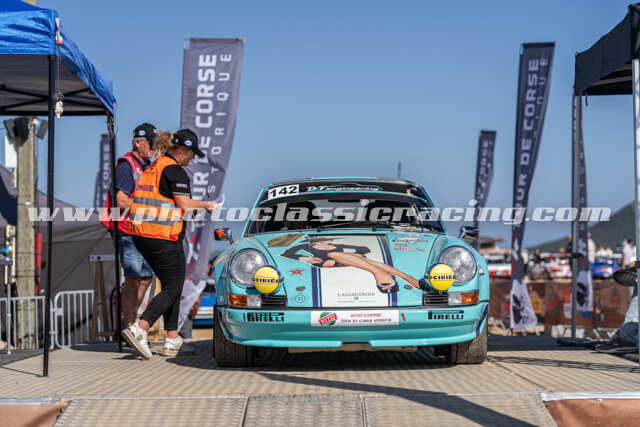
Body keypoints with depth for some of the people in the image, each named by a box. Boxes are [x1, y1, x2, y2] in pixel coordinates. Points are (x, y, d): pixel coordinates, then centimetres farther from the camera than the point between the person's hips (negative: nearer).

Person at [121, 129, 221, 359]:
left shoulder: (153, 167, 18)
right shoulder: (175, 170, -10)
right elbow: (184, 203, -17)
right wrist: (207, 205, -1)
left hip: (141, 235, 9)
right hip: (163, 237, -9)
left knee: (170, 285, 16)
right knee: (173, 288, -3)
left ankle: (172, 340, 15)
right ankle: (139, 329, -19)